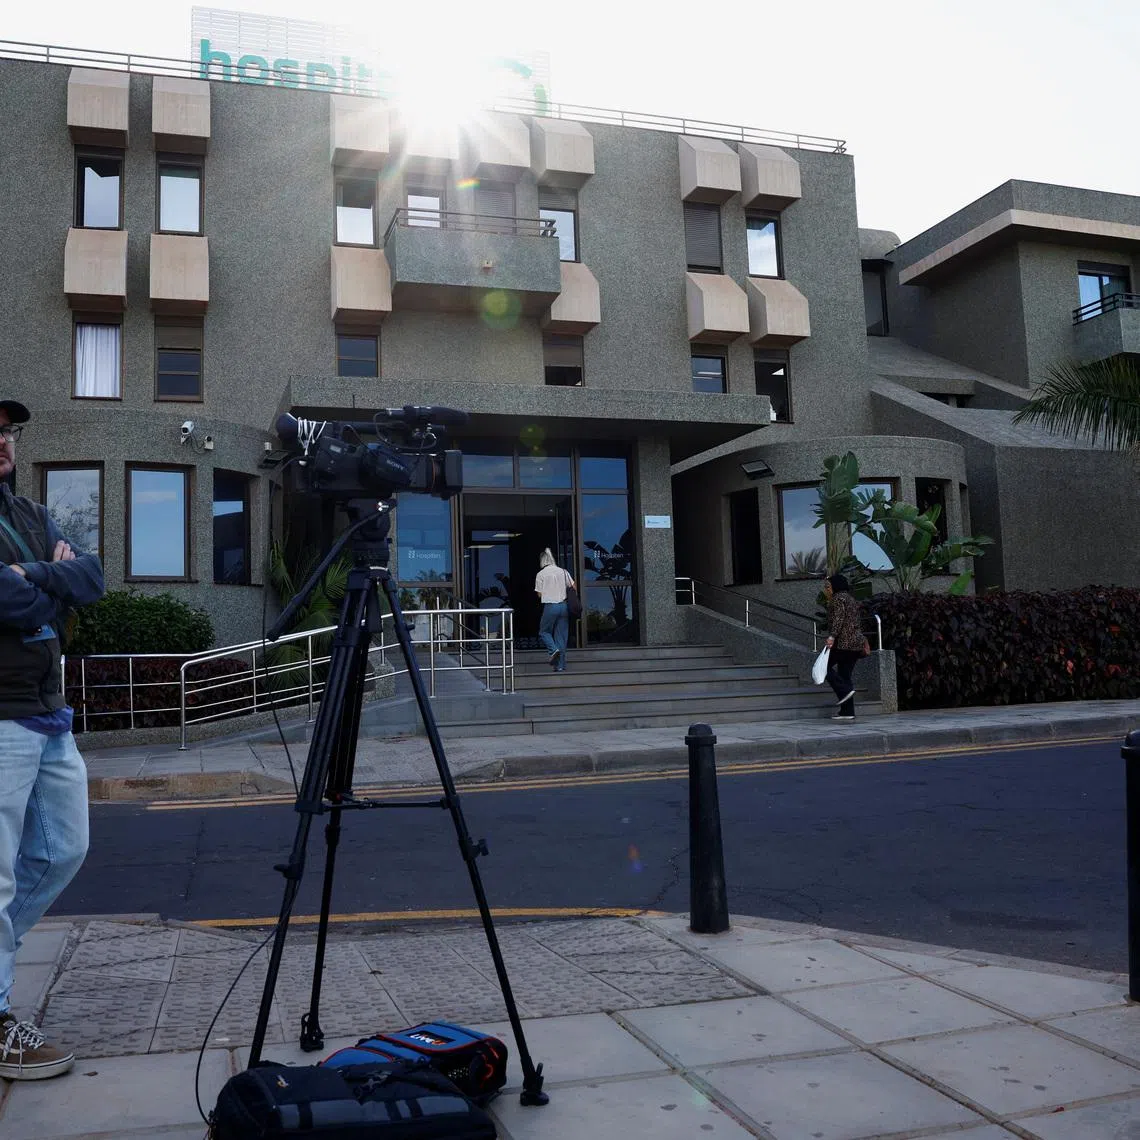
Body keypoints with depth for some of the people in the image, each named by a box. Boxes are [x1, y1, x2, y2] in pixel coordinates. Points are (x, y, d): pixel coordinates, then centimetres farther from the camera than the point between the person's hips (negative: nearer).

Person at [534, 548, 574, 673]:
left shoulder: (541, 574, -3)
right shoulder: (562, 571, 6)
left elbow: (539, 594, -2)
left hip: (550, 606, -4)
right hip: (564, 605, 4)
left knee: (544, 631, 15)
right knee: (561, 636, 8)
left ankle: (553, 649, -12)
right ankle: (561, 665, 8)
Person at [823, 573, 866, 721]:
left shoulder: (838, 598, -6)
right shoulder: (851, 599, 23)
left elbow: (838, 618, -20)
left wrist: (832, 635, -28)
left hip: (843, 642, -9)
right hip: (856, 642, 9)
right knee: (845, 675, 8)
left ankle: (845, 690, -15)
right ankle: (847, 712, 6)